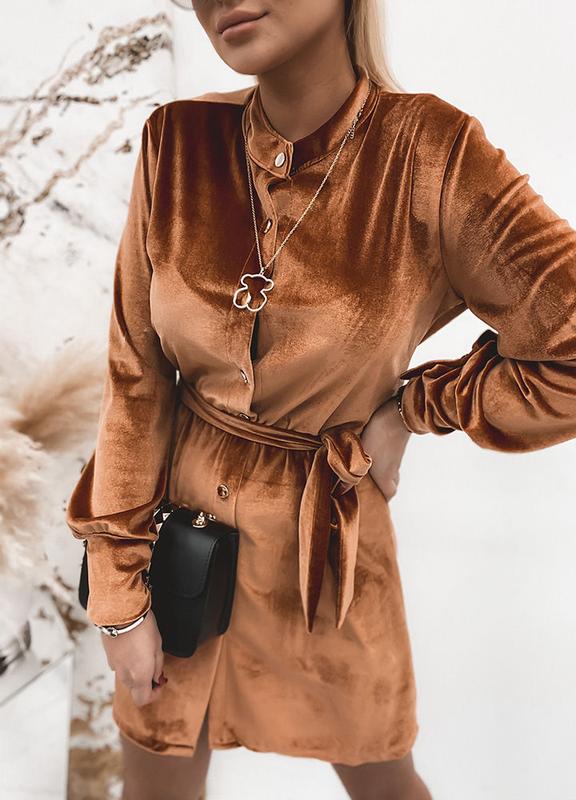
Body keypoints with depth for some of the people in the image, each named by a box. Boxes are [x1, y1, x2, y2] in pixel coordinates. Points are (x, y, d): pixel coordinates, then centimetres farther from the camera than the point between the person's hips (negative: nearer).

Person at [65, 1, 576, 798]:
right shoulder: (177, 143, -11)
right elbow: (136, 380, -7)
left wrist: (410, 409, -10)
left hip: (324, 547, -1)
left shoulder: (430, 152, -18)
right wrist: (119, 594, -5)